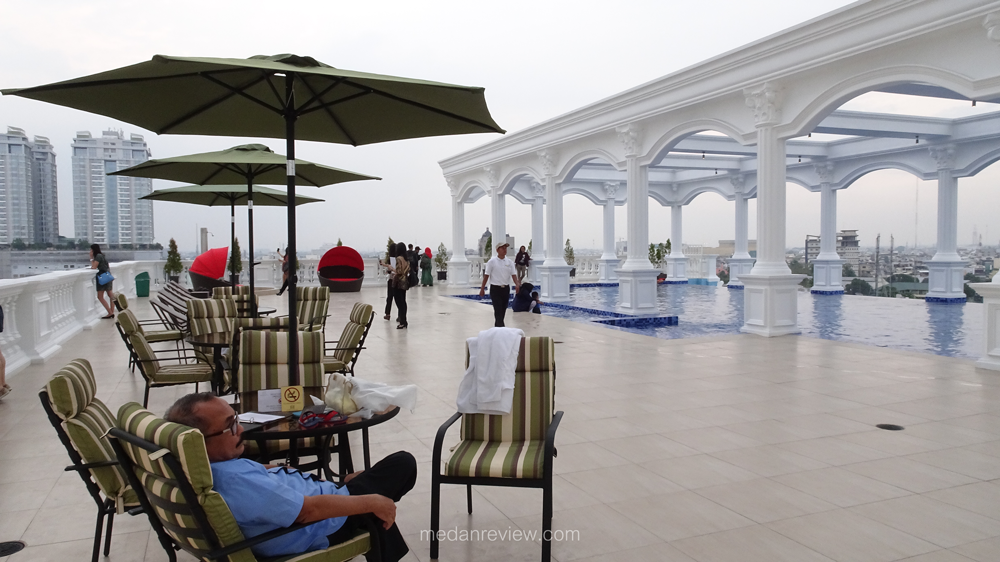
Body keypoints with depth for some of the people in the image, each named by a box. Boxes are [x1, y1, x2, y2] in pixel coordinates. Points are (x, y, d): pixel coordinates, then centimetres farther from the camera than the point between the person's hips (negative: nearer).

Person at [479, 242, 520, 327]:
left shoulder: (509, 262, 6)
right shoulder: (492, 261, -5)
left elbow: (513, 274, -1)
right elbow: (486, 275, -3)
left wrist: (517, 284, -20)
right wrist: (482, 289, -3)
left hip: (506, 289, 5)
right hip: (495, 289, -4)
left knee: (503, 310, 11)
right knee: (498, 310, -10)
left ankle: (497, 326, 25)